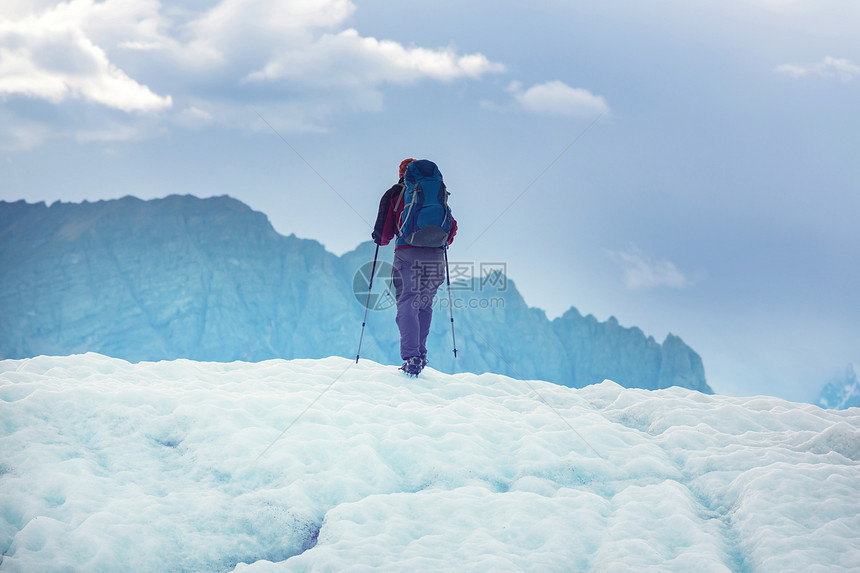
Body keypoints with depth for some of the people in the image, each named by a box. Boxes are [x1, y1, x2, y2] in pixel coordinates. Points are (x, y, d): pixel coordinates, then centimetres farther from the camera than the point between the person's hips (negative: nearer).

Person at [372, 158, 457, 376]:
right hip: (436, 255, 3)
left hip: (408, 252, -3)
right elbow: (452, 227, 15)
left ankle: (412, 358, -18)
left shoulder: (395, 194, 9)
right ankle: (421, 353, 14)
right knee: (425, 304, 18)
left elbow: (383, 231, 4)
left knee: (407, 305, -4)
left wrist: (381, 240, 27)